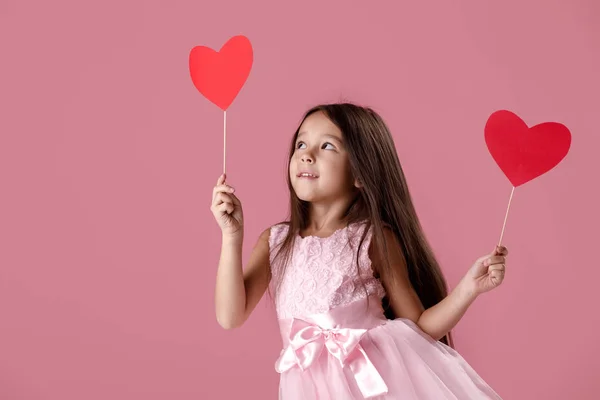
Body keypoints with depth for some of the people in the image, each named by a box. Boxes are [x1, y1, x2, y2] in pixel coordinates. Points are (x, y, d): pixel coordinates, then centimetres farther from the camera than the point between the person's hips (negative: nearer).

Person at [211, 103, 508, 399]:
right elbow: (230, 317, -6)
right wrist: (232, 236, -13)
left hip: (381, 375, 0)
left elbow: (420, 327, 0)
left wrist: (469, 287, -15)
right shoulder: (275, 241, 4)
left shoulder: (374, 239, -5)